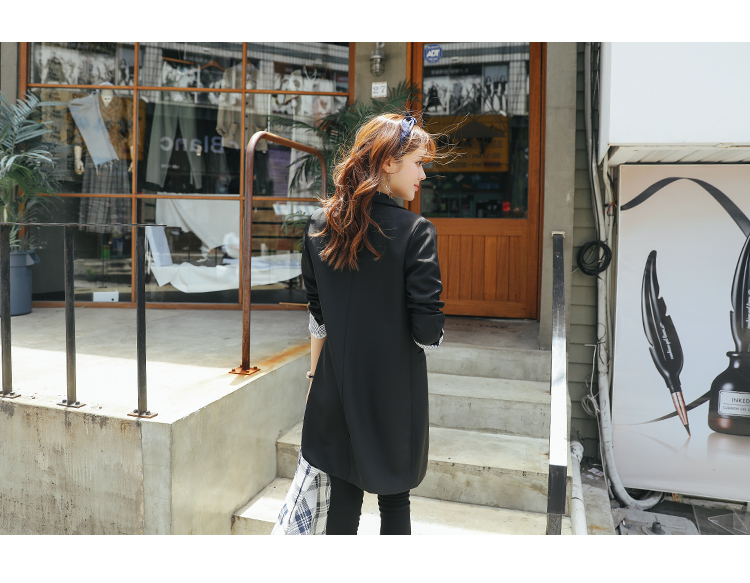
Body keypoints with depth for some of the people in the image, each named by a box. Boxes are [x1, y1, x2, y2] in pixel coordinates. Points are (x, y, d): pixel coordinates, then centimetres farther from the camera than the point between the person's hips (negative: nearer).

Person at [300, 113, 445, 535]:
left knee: (344, 497, 16)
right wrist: (432, 333, 5)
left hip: (337, 388, 4)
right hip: (395, 392, -4)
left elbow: (317, 317, 7)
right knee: (394, 500, 15)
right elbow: (429, 333, -18)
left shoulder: (320, 226, 0)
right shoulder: (415, 232, -16)